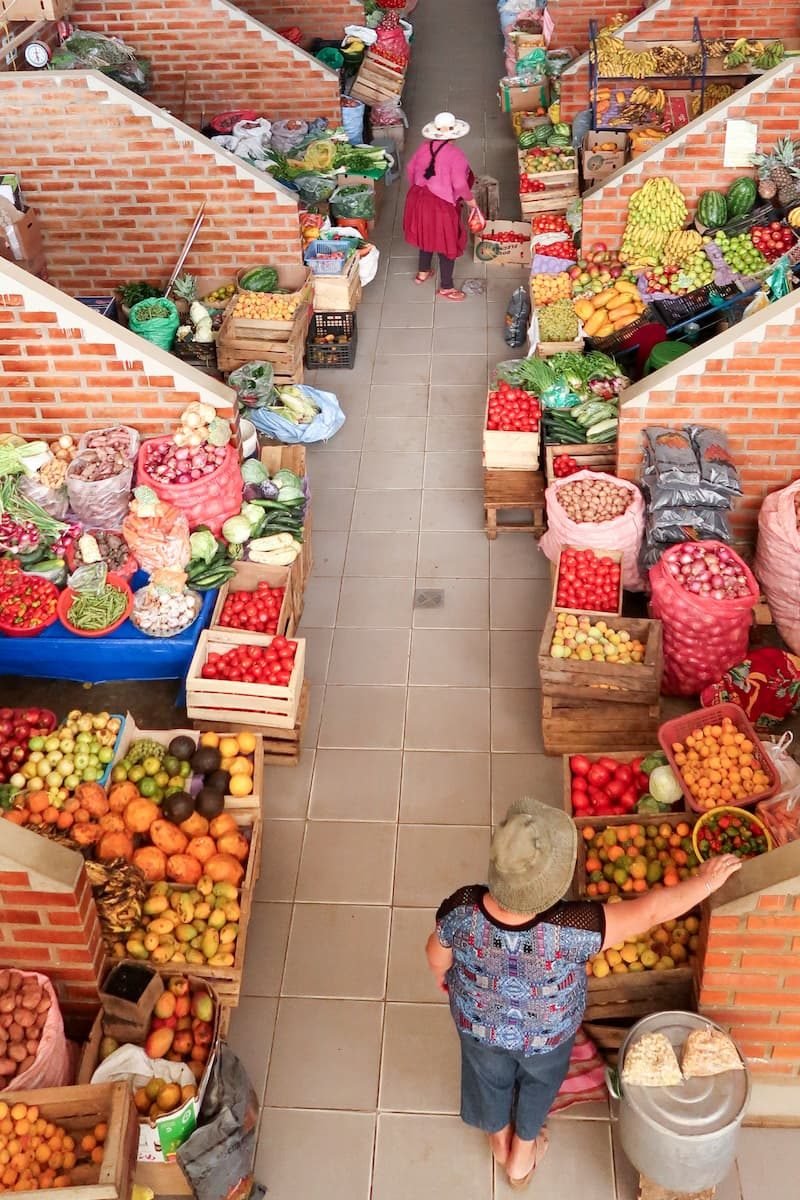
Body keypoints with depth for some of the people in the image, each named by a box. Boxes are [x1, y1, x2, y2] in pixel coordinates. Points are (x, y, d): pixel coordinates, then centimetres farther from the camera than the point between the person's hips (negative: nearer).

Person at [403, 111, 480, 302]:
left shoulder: (425, 147, -1)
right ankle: (446, 288, 18)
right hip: (441, 205, -7)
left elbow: (410, 170, 9)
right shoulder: (455, 155, -20)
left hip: (419, 198, 7)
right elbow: (460, 185, -24)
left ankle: (423, 272, 46)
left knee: (427, 234, 29)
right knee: (447, 243, 8)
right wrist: (470, 200, -6)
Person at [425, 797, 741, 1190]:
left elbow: (438, 953, -14)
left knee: (489, 1078, 34)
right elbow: (650, 911, -31)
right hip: (546, 1034, -1)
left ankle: (500, 1141, 63)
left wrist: (442, 976, 10)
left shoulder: (462, 909, -36)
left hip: (480, 1025, 1)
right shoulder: (570, 930, -43)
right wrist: (706, 881, -16)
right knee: (538, 1083, 33)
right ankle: (522, 1156, 60)